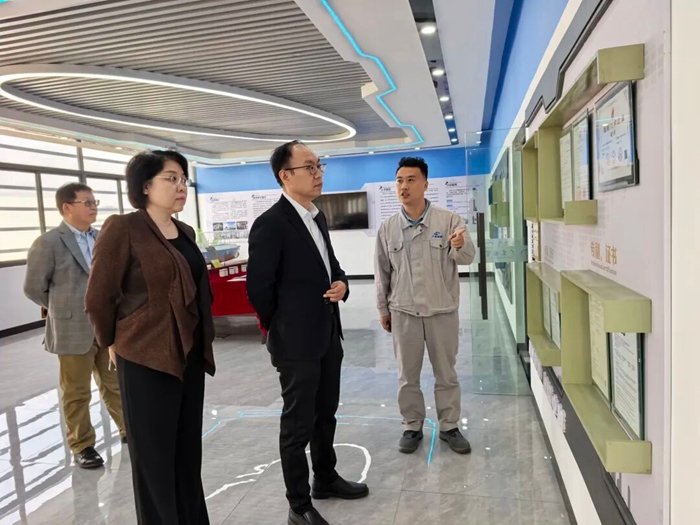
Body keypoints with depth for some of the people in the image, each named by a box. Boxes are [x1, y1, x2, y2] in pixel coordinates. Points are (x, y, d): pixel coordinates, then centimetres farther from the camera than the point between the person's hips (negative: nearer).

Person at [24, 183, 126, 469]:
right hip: (73, 330, -4)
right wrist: (63, 309, 6)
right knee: (77, 393, 8)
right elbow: (33, 287, -4)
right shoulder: (48, 243, -10)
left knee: (116, 385, 17)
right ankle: (82, 446, 23)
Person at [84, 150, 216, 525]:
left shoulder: (185, 232, 9)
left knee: (189, 451, 18)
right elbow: (98, 299, -10)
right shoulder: (123, 229, -13)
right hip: (146, 359, -7)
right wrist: (113, 342, 3)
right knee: (154, 455, 9)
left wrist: (202, 343, 12)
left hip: (190, 355, 7)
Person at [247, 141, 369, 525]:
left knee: (325, 414, 22)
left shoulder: (317, 216, 9)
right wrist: (285, 329, -4)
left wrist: (342, 283, -2)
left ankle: (325, 479, 42)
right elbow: (258, 289, -16)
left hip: (328, 335, 8)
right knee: (298, 424, 6)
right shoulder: (270, 224, -18)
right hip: (297, 341, -8)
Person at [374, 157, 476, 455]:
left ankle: (449, 427, 30)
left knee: (446, 373, 13)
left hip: (443, 310, -1)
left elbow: (467, 258, -12)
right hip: (403, 312, 2)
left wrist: (460, 246, -36)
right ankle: (412, 427, 29)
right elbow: (382, 272, 6)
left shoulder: (449, 220, -7)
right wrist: (383, 309, 9)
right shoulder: (387, 228, 0)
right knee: (407, 375, 12)